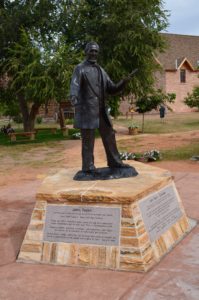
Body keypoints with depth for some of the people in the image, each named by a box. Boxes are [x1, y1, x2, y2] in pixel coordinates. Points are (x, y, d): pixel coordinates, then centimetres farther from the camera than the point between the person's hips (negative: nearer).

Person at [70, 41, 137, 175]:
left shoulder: (101, 71, 18)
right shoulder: (80, 69, -1)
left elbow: (112, 89, 17)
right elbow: (75, 85, -18)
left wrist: (123, 82, 0)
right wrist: (74, 97, -39)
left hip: (102, 110, 7)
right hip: (87, 110, -7)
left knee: (109, 135, 10)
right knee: (88, 139, -3)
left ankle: (114, 161, 21)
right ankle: (88, 166, 4)